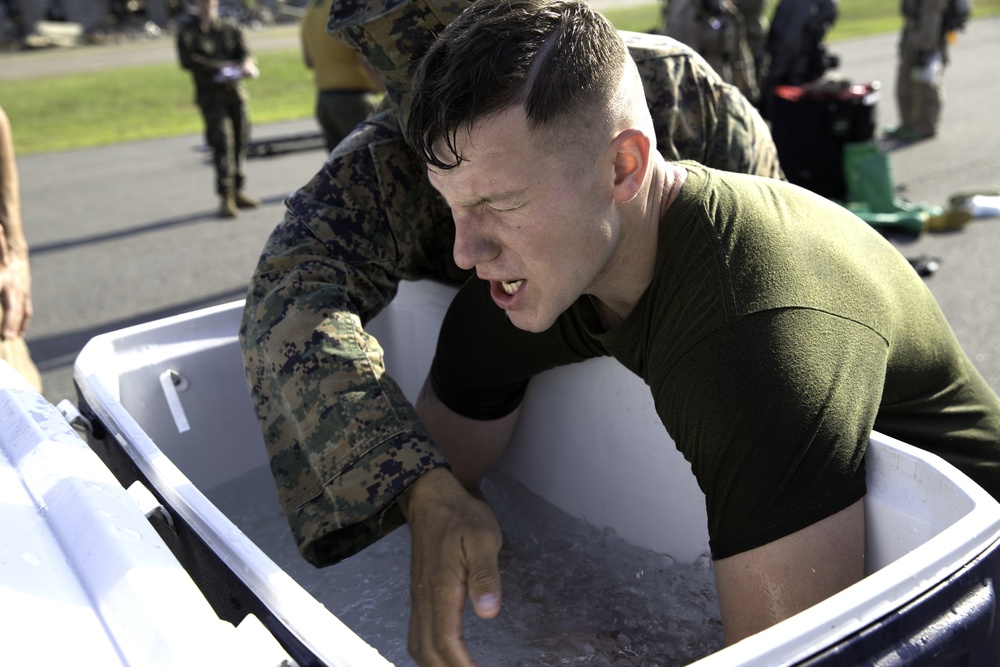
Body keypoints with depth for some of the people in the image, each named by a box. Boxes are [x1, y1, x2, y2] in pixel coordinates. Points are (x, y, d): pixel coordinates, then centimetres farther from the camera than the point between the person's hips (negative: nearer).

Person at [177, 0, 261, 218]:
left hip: (235, 90, 4)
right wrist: (222, 66, -12)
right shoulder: (188, 30, 3)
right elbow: (187, 60, -9)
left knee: (240, 141, 6)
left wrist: (247, 64, -22)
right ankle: (226, 198, -14)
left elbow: (244, 52, 2)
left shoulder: (231, 27, 13)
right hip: (210, 94, -4)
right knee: (222, 142, -13)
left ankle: (237, 192, 19)